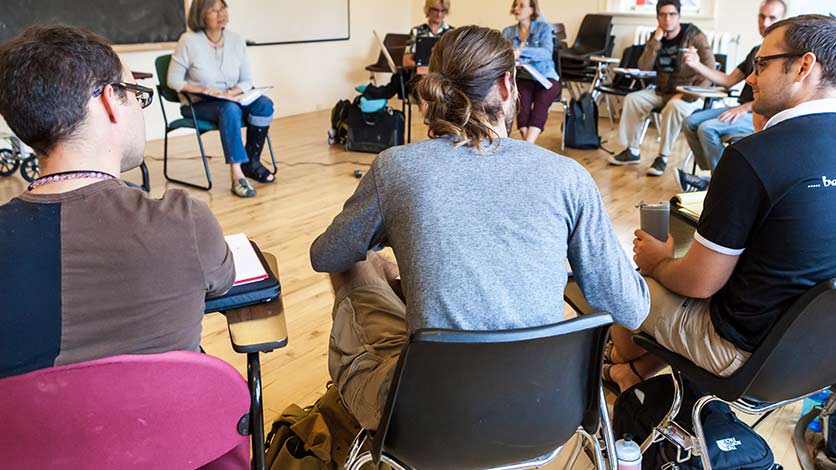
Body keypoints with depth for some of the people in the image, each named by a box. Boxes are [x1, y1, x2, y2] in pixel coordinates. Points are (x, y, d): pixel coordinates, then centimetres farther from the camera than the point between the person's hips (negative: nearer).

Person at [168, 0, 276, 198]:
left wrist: (231, 93, -16)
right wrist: (202, 89, -22)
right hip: (197, 106, -4)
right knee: (230, 109, -37)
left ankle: (252, 161, -10)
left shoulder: (236, 40, 3)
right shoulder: (189, 41, -8)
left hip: (231, 99, 4)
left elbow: (247, 80, 5)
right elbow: (174, 81, -7)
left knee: (264, 104, -23)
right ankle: (237, 175, -40)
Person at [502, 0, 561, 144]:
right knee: (523, 98, -34)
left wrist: (521, 51, -33)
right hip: (523, 78, 2)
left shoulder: (543, 27, 2)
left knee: (541, 100, -35)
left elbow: (547, 52, -16)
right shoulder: (507, 32, 13)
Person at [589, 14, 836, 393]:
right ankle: (640, 368, 40)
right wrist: (765, 134, 8)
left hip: (749, 350, -8)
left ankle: (631, 366, 43)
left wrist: (657, 263, 1)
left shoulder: (751, 156, -27)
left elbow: (700, 283, -21)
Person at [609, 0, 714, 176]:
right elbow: (643, 67, -7)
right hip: (662, 91, 6)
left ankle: (663, 157, -25)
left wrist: (687, 95, -25)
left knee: (674, 106, -36)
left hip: (688, 94, -6)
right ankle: (632, 151, -3)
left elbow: (709, 69, -19)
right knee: (632, 99, -11)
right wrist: (655, 42, -16)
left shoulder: (693, 35, -11)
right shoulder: (656, 38, 5)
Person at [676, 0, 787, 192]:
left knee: (708, 128, -25)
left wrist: (746, 107, -22)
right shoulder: (757, 51, 18)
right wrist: (697, 65, 4)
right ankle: (712, 174, -3)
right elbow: (728, 80, 16)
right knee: (692, 122, -3)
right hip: (743, 109, 9)